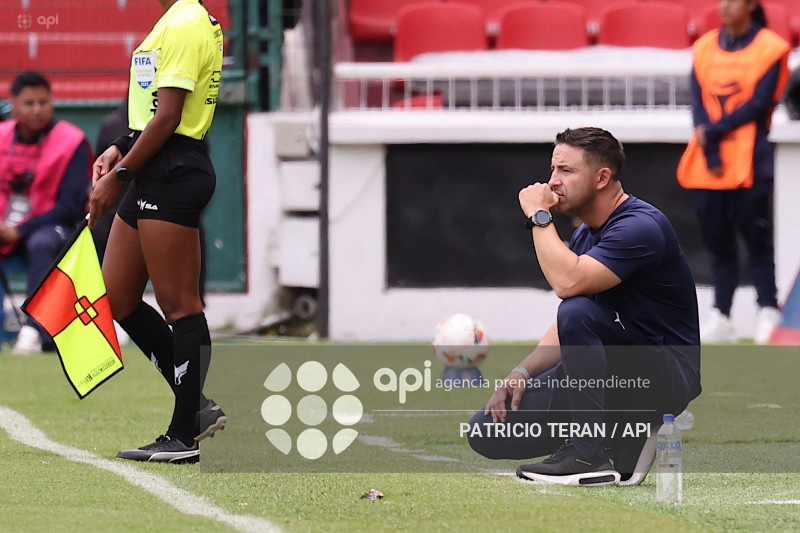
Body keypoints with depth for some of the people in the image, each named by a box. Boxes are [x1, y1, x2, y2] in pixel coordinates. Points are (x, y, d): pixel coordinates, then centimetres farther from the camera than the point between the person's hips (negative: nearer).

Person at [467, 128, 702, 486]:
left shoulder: (640, 226, -17)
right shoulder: (585, 235, 13)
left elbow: (568, 282, -31)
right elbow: (566, 333, 14)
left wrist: (539, 216, -18)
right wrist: (522, 373, -3)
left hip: (664, 373, -8)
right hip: (611, 375, 8)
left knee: (578, 311, -34)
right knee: (488, 431, -6)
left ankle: (589, 456, -26)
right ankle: (622, 441, 4)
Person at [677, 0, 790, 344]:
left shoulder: (770, 48, 0)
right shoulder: (705, 47, 12)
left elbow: (760, 103, -9)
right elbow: (699, 105, 4)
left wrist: (713, 132, -11)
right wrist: (710, 156, -8)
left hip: (749, 160, -4)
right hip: (709, 163, 4)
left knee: (756, 235, -6)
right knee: (716, 238, 4)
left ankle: (768, 313, -2)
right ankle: (721, 318, 8)